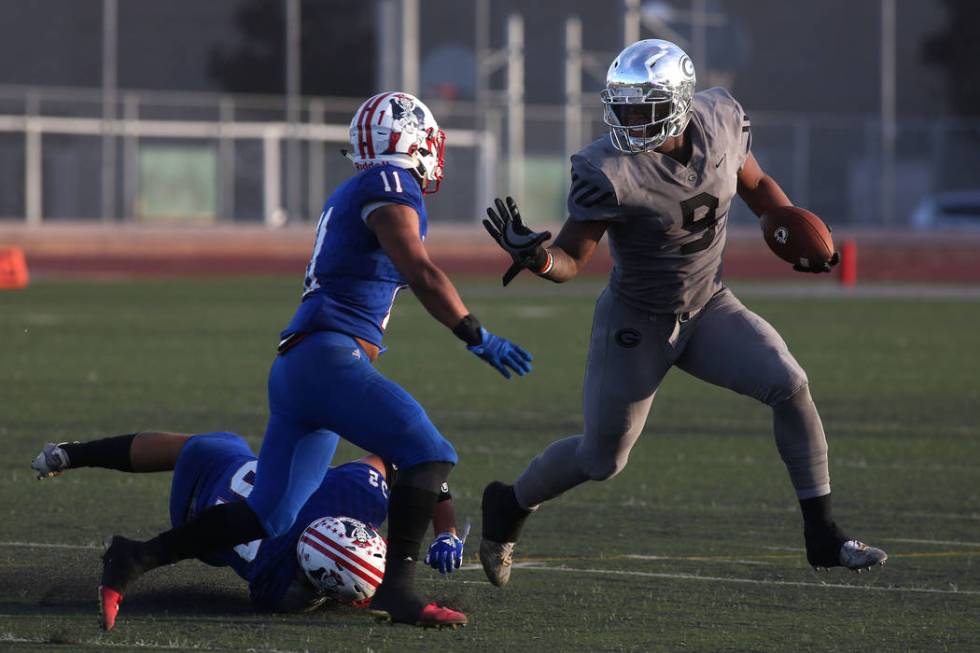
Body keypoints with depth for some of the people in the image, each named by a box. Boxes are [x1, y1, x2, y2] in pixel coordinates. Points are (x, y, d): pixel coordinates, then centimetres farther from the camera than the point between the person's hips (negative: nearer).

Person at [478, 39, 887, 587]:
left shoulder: (722, 121, -12)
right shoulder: (611, 172, -27)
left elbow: (756, 184, 9)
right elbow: (571, 260, -21)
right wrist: (535, 254, -44)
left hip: (710, 307, 4)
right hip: (637, 322, -4)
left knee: (789, 386, -17)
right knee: (601, 460, 5)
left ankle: (823, 535, -6)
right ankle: (510, 505, 36)